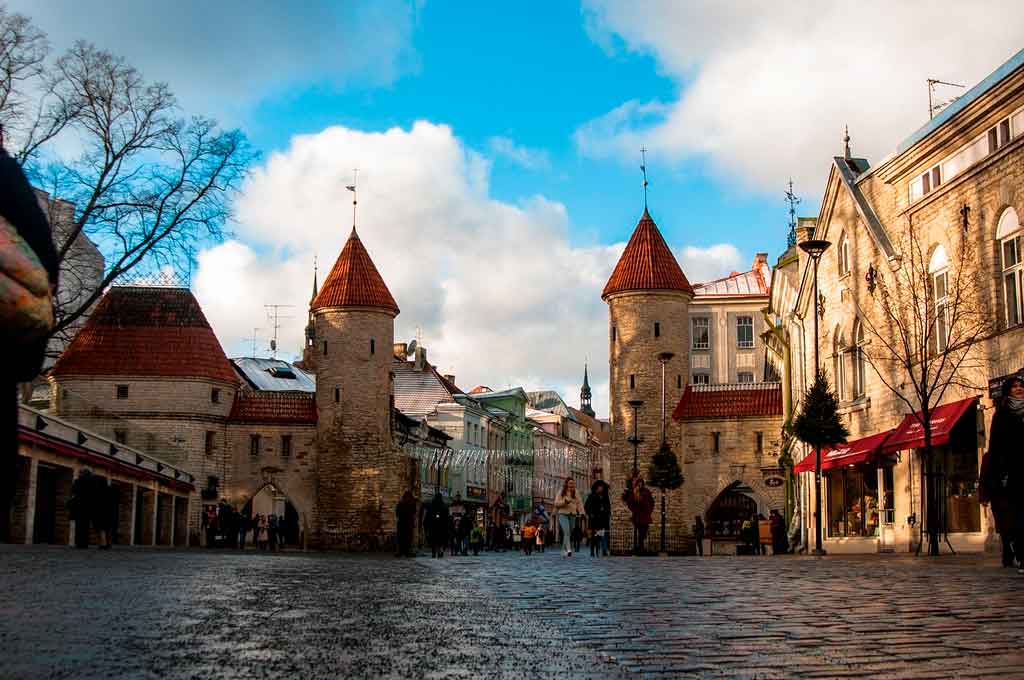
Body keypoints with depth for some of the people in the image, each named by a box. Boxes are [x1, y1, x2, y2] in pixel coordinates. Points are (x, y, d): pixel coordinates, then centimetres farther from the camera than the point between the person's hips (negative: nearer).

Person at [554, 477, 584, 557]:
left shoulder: (575, 493, 11)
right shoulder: (561, 492, 5)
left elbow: (579, 503, 6)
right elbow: (556, 503, 1)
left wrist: (581, 513, -8)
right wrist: (565, 501, -14)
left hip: (573, 515, 3)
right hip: (563, 514, -3)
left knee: (570, 534, 4)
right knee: (566, 532, -20)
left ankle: (564, 549, 18)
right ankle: (568, 550, -30)